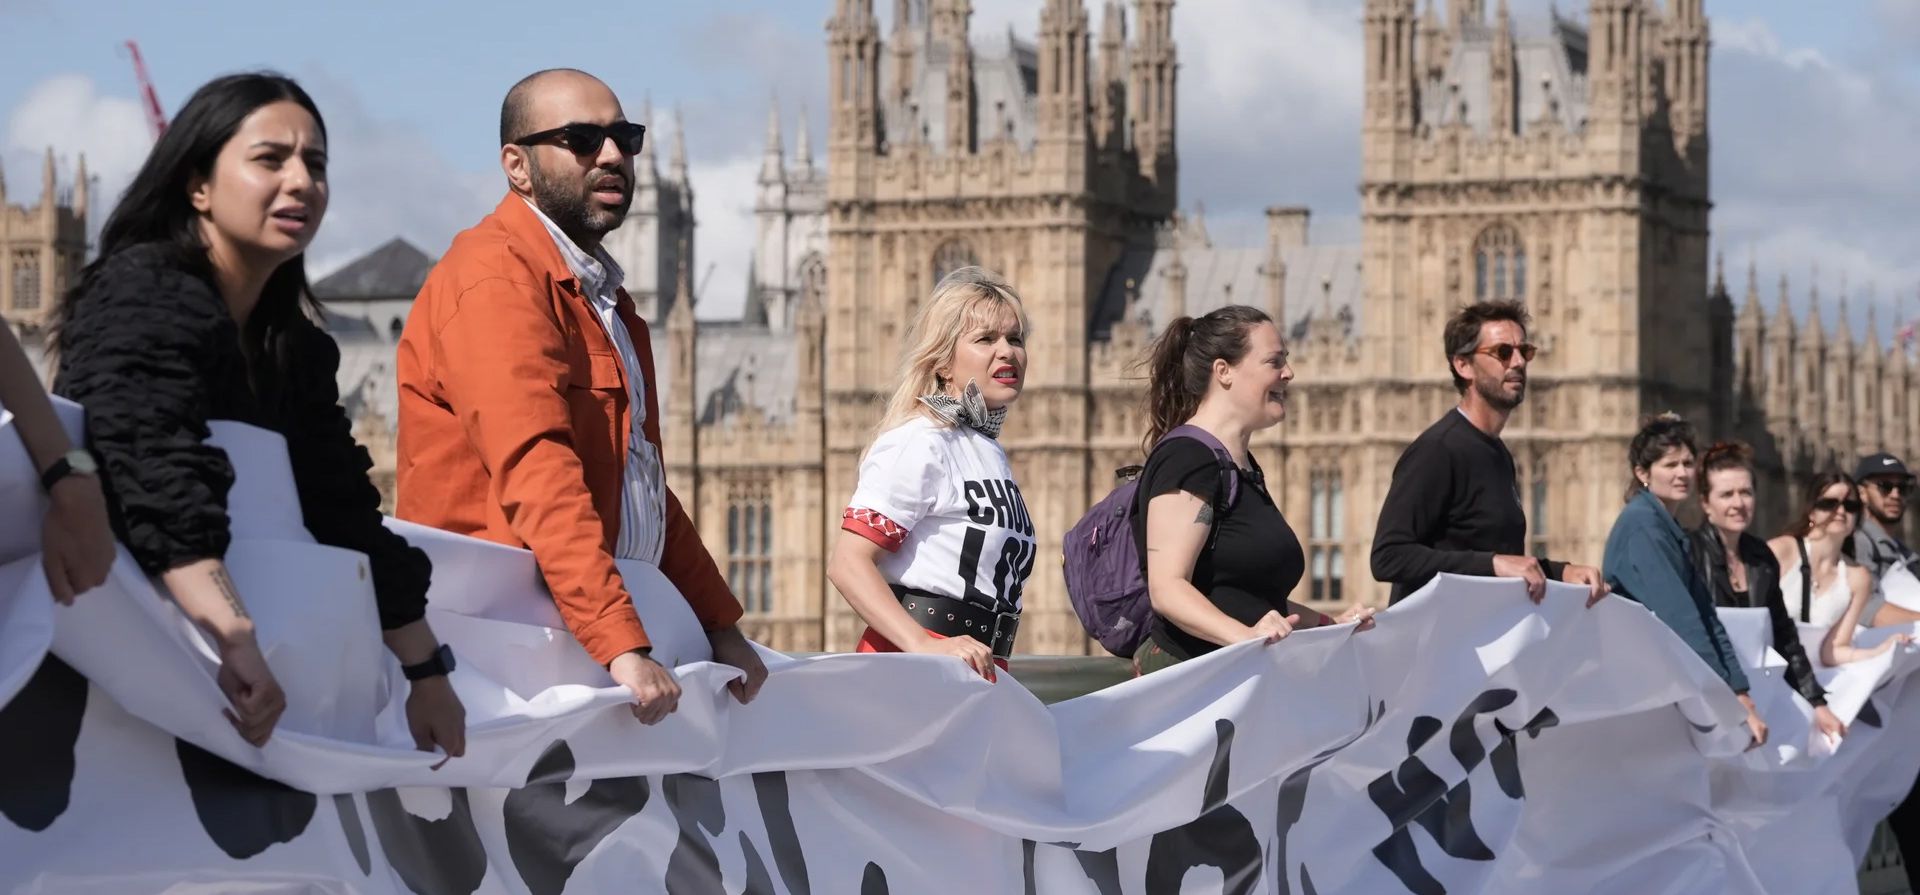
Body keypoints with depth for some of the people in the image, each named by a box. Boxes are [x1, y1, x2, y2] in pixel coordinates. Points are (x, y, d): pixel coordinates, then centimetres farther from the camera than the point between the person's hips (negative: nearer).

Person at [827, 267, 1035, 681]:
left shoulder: (990, 451, 20)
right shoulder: (920, 444, -8)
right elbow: (848, 563, -18)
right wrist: (924, 647, -29)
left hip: (979, 668, 8)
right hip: (911, 665, -8)